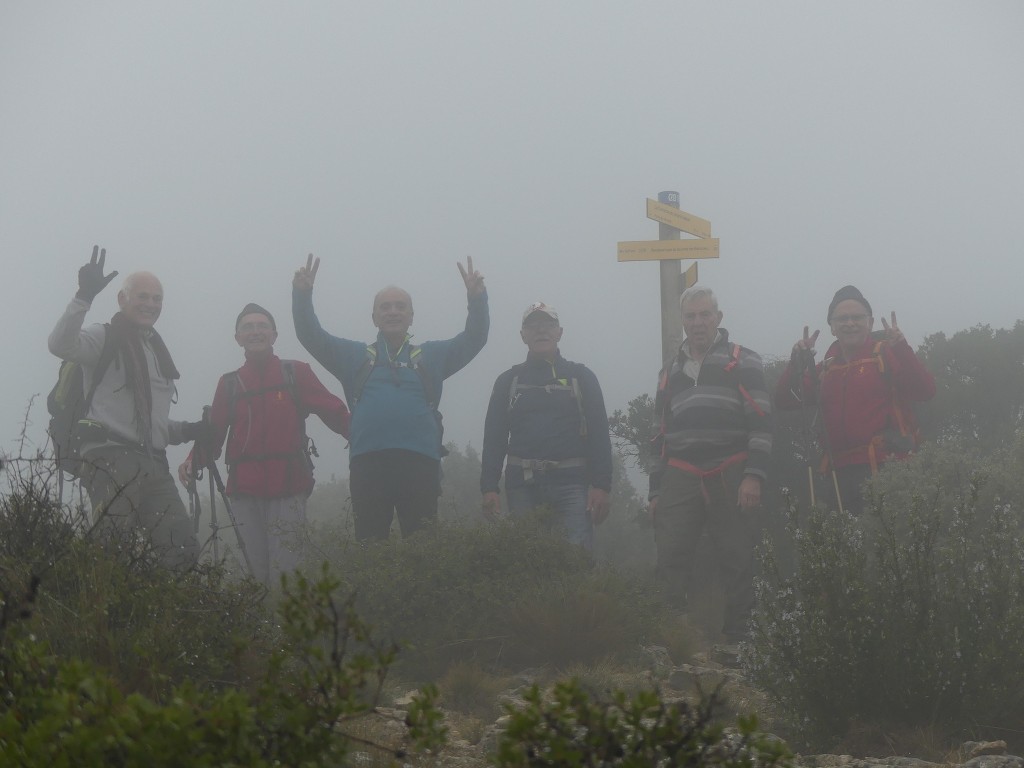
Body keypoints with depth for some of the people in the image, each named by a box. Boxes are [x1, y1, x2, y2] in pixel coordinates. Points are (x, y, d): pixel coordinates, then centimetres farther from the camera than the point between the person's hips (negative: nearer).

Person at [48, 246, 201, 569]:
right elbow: (60, 344, -21)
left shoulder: (157, 351, 28)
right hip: (111, 457, -8)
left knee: (183, 551, -2)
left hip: (153, 464, 8)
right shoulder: (105, 338, 3)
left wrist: (189, 430, 15)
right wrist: (84, 297, -30)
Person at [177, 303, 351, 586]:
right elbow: (213, 433, 11)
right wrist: (194, 460, -9)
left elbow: (335, 413, 0)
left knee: (284, 573, -11)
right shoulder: (229, 384, 16)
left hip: (288, 488, -2)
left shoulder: (296, 373, 9)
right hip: (245, 490, 2)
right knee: (258, 571, 0)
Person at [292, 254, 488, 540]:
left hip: (420, 462, 0)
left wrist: (477, 299, -3)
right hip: (367, 462, 0)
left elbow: (474, 338, 14)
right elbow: (311, 336, 14)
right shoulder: (354, 356, 21)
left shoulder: (432, 356, 21)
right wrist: (302, 295, -1)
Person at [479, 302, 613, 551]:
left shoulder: (580, 376, 11)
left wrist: (601, 486, -7)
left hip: (571, 482, -2)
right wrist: (488, 488, -1)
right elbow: (494, 437, 10)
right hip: (523, 483, 2)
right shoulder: (508, 381, 15)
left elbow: (599, 435, 4)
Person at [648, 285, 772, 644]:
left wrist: (754, 476, -13)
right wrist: (656, 490, 17)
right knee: (670, 560, -9)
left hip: (730, 477, -3)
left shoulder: (742, 362, 6)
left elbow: (761, 422, -2)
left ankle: (738, 638, 5)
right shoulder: (671, 372, 21)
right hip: (680, 478, 3)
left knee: (738, 565, -1)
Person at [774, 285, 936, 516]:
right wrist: (798, 362, -6)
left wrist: (901, 348, -23)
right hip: (842, 474, 6)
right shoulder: (825, 368, 19)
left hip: (886, 470, -6)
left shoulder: (887, 355, 2)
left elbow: (925, 391, -11)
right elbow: (785, 400, 10)